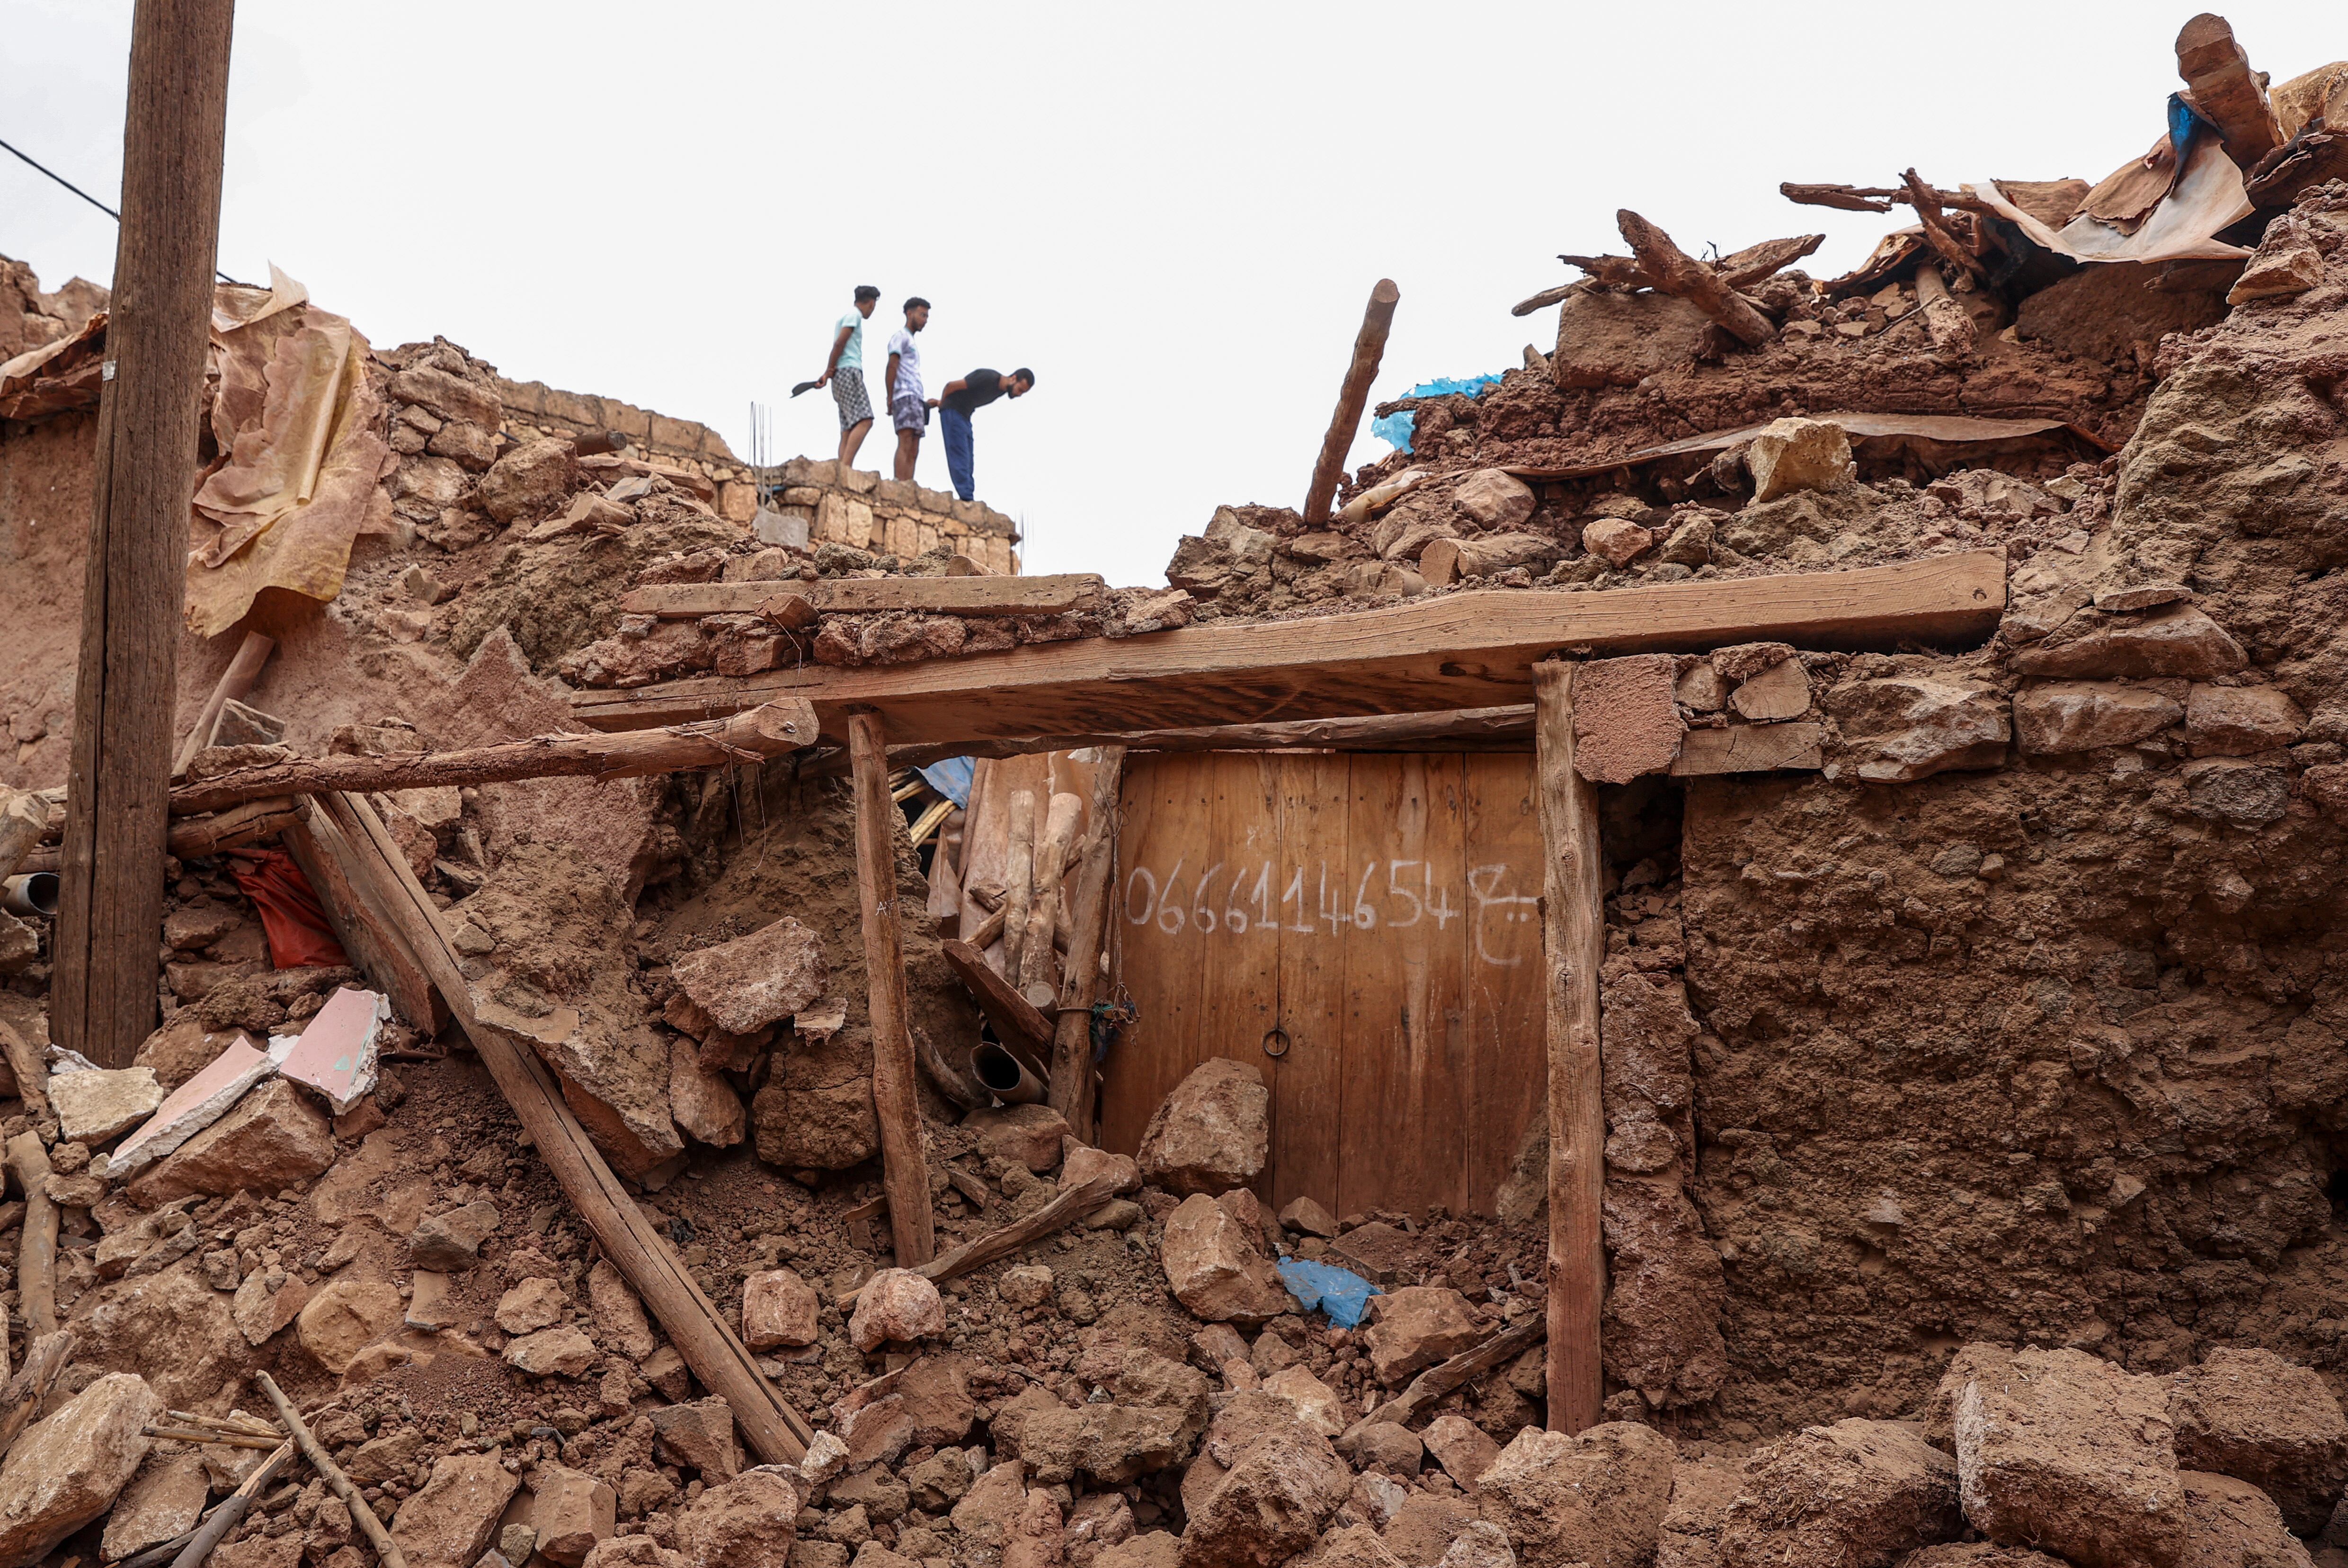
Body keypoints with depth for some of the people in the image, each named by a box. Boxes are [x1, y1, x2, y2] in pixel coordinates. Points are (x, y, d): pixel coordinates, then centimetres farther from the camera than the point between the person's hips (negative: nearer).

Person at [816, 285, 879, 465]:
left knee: (848, 430, 1)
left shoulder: (849, 316, 27)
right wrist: (830, 371, -3)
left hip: (841, 376, 9)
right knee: (864, 421, -22)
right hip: (848, 372, -9)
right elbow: (839, 343, -10)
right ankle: (845, 465, -35)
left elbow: (838, 345, 17)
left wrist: (828, 373, 4)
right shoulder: (854, 315, 0)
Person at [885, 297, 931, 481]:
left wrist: (924, 402, 20)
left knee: (913, 452, 0)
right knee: (906, 443, -21)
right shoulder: (901, 336, 3)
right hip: (905, 396, -10)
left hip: (916, 399, 10)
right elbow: (892, 366, -8)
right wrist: (890, 398, -16)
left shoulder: (911, 342, 30)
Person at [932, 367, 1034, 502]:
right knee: (959, 456, -16)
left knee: (967, 461, 1)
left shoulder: (1002, 390, 5)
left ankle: (968, 499, -3)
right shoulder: (988, 378, -24)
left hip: (965, 416, 9)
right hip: (952, 411, -9)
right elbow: (951, 385, -17)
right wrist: (942, 403, 2)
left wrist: (942, 404, 19)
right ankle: (967, 498, -23)